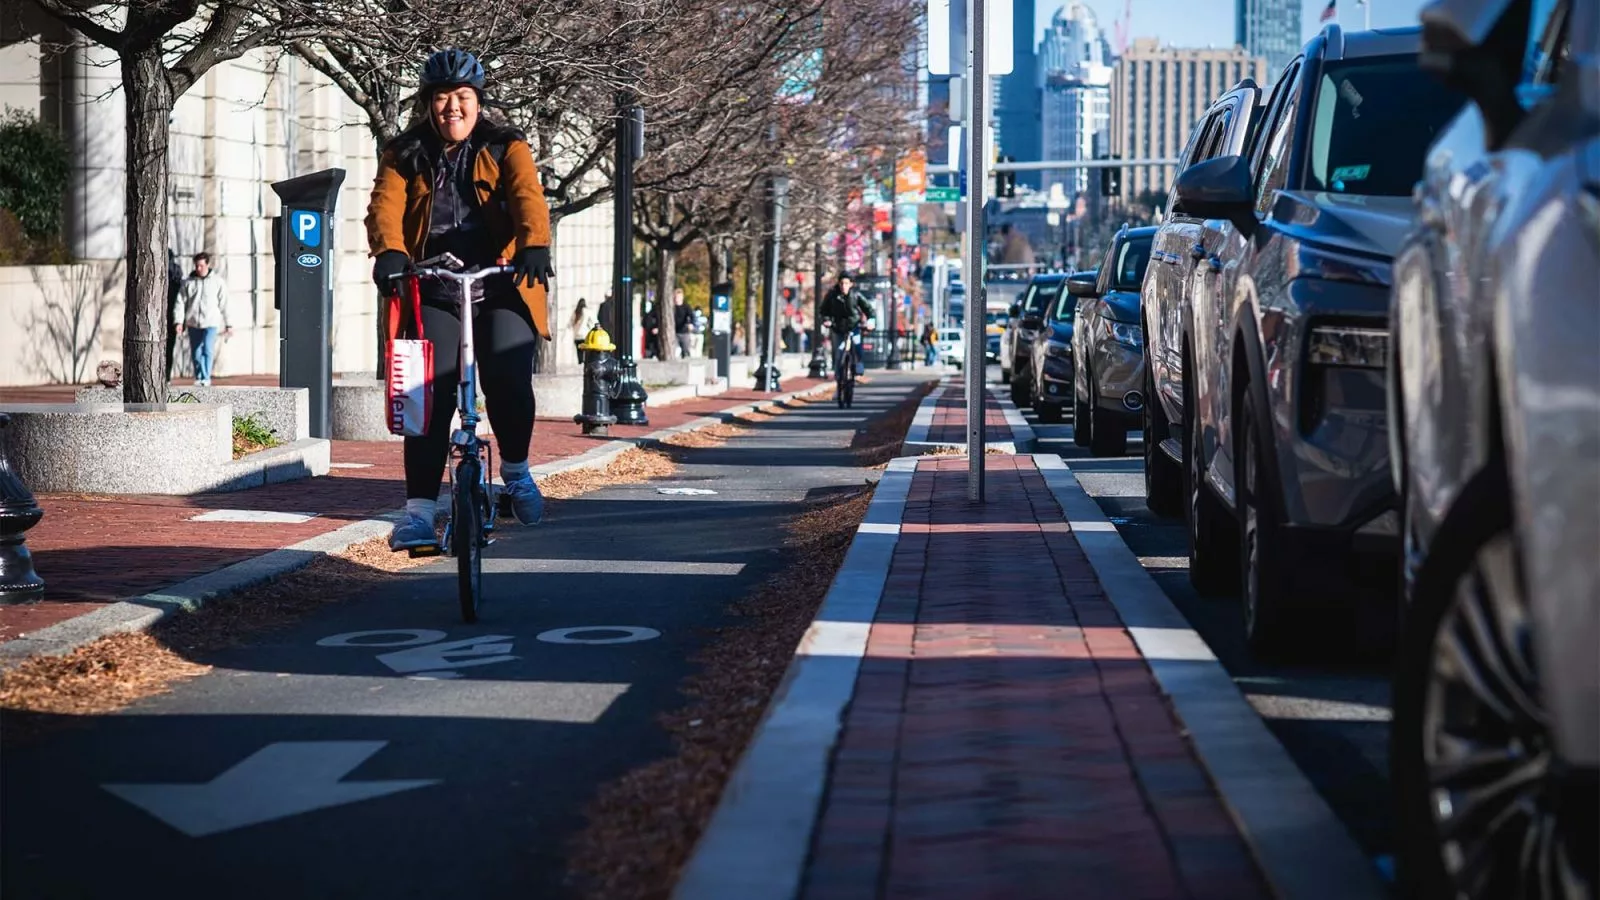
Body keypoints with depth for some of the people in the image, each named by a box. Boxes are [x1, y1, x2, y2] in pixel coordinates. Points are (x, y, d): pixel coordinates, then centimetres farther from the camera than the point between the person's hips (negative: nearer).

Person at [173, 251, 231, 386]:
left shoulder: (218, 282, 2)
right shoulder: (188, 282, 5)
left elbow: (224, 304, 4)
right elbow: (180, 302, 3)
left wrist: (228, 325, 4)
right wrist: (179, 321, -8)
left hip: (211, 322, -3)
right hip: (193, 323, 3)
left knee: (208, 350, -17)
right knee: (196, 352, 5)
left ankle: (206, 378, -13)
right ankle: (199, 378, 18)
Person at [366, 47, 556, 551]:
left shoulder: (506, 150, 7)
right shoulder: (405, 158, 10)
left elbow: (528, 197, -12)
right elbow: (385, 207, -7)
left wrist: (534, 246, -33)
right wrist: (389, 254, -30)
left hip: (501, 289, -1)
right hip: (433, 295, 1)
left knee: (509, 383, -19)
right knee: (430, 396, -13)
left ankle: (516, 470, 11)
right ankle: (419, 510, -11)